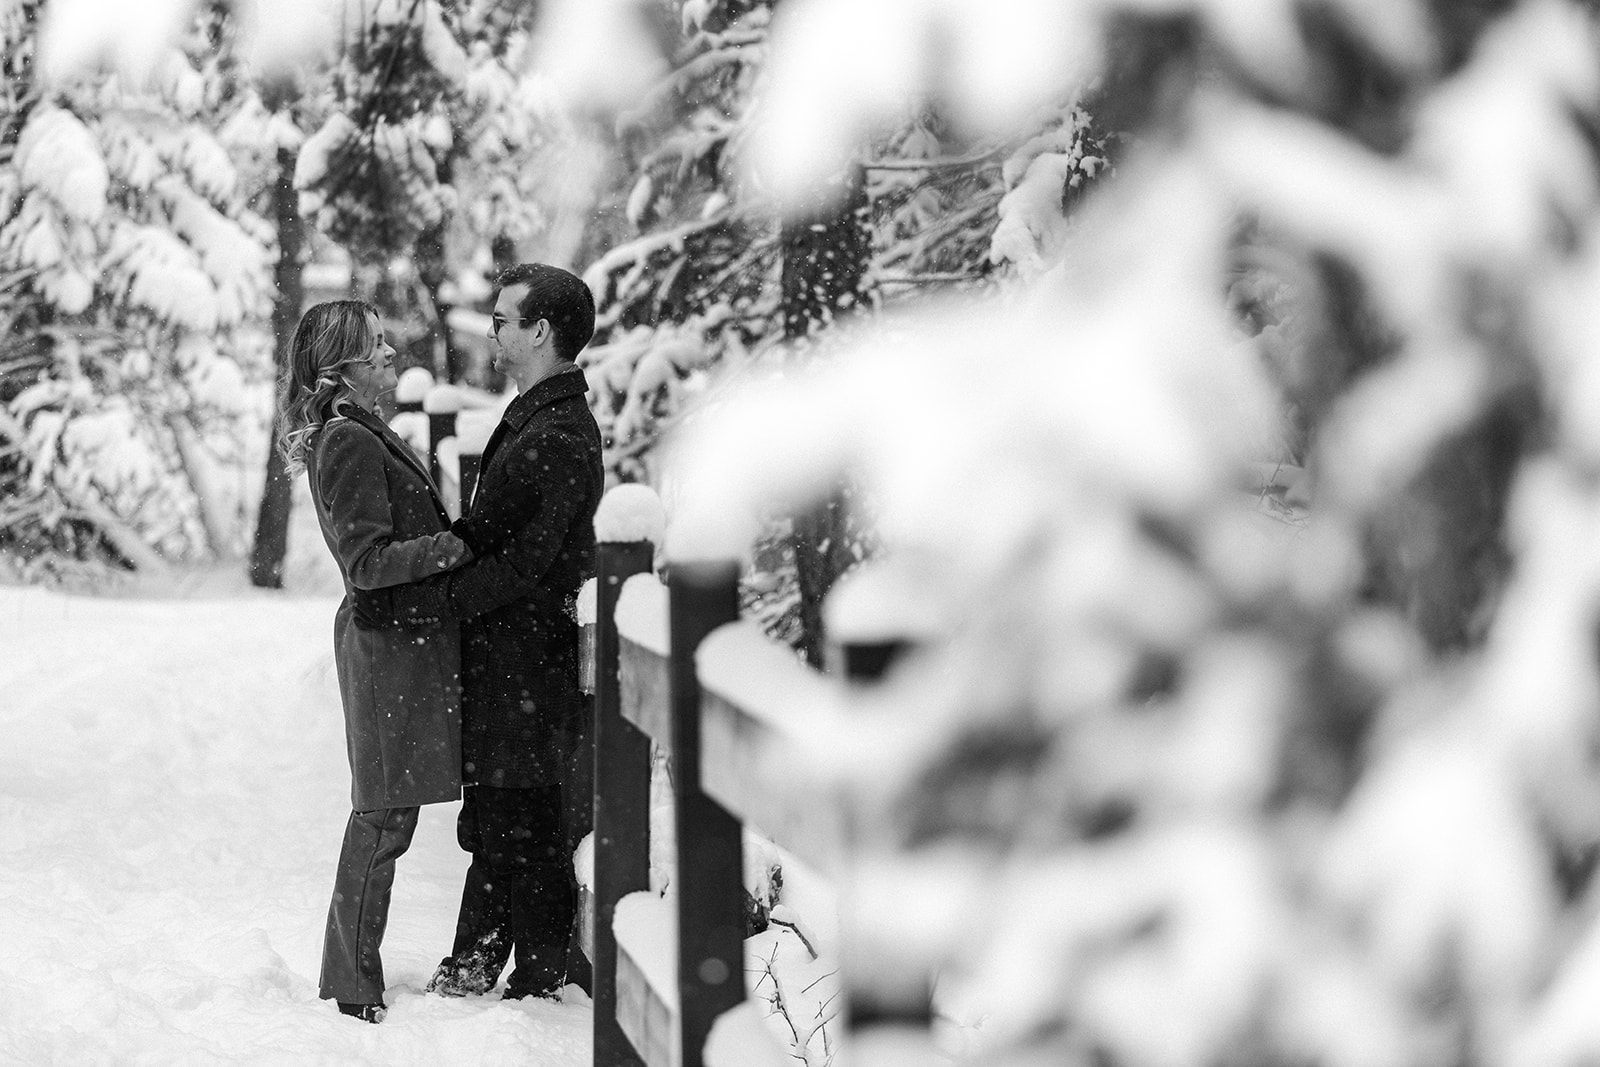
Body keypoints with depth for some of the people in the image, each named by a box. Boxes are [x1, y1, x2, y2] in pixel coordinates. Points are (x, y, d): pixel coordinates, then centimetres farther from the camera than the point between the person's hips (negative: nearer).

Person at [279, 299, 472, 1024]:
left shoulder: (361, 434, 16)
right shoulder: (348, 441, -16)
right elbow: (369, 563, -21)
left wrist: (455, 536, 14)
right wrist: (454, 547, -26)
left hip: (399, 642, 10)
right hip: (391, 644, -10)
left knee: (383, 815, 14)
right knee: (384, 815, -5)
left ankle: (351, 978, 21)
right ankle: (353, 990, 1)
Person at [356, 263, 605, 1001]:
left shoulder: (560, 440, -20)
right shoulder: (532, 420, 13)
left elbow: (519, 568, -24)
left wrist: (415, 603, -22)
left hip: (529, 657, -10)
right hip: (496, 656, 10)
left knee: (527, 829, -1)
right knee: (493, 823, 16)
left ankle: (541, 982, 9)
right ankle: (473, 968, 25)